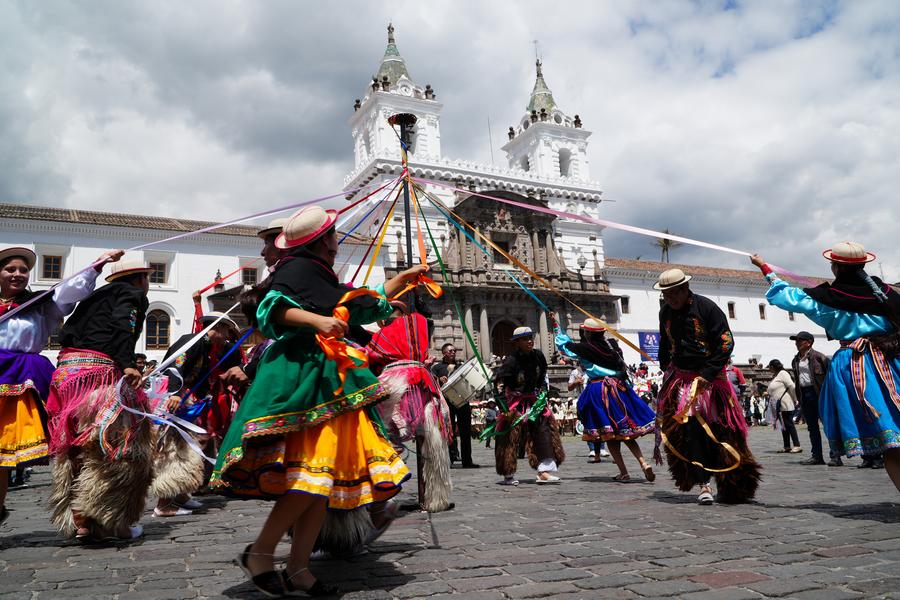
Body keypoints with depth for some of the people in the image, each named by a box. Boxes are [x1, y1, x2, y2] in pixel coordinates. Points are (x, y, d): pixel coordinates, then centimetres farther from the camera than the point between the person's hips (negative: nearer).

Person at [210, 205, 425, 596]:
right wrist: (317, 320, -33)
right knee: (311, 474, -15)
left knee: (326, 478, 4)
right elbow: (274, 308, -18)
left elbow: (357, 305, 34)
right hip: (300, 377, -10)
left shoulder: (319, 275, 24)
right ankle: (260, 553, 1)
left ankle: (298, 569, 9)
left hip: (329, 379, 10)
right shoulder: (298, 268, -4)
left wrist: (402, 279, 43)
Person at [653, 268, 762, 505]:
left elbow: (726, 343, -12)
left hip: (711, 378, -3)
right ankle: (704, 485, -5)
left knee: (720, 431, -1)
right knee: (689, 427, -11)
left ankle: (730, 488, 13)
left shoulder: (706, 307, -10)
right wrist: (665, 369, 18)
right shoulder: (665, 312, 7)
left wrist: (707, 375, -17)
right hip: (681, 378, 3)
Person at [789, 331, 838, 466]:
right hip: (804, 393, 7)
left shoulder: (818, 356, -6)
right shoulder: (795, 360, 14)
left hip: (818, 393, -7)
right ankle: (816, 456, 17)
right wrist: (799, 398, 15)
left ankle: (835, 456, -2)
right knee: (812, 426, 11)